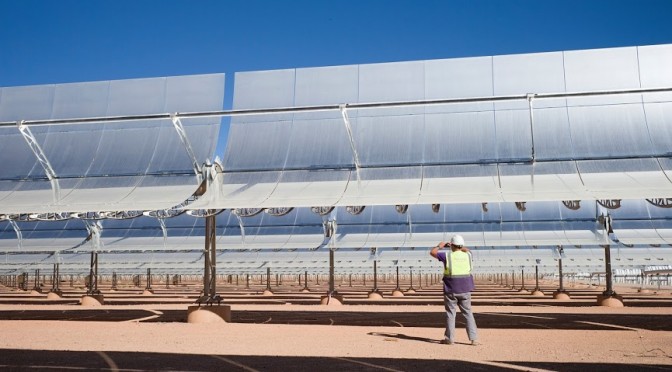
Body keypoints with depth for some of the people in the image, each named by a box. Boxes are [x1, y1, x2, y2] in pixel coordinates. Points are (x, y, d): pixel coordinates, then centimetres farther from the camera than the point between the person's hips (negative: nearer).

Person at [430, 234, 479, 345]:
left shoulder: (447, 256, -10)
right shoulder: (467, 255, 1)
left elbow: (432, 252, 3)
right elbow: (466, 250, 26)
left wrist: (439, 246, 20)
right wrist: (459, 247, 32)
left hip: (451, 290, -3)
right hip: (465, 290, 3)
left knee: (450, 314, 8)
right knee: (468, 313, 9)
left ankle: (449, 338, 12)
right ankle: (474, 339, 3)